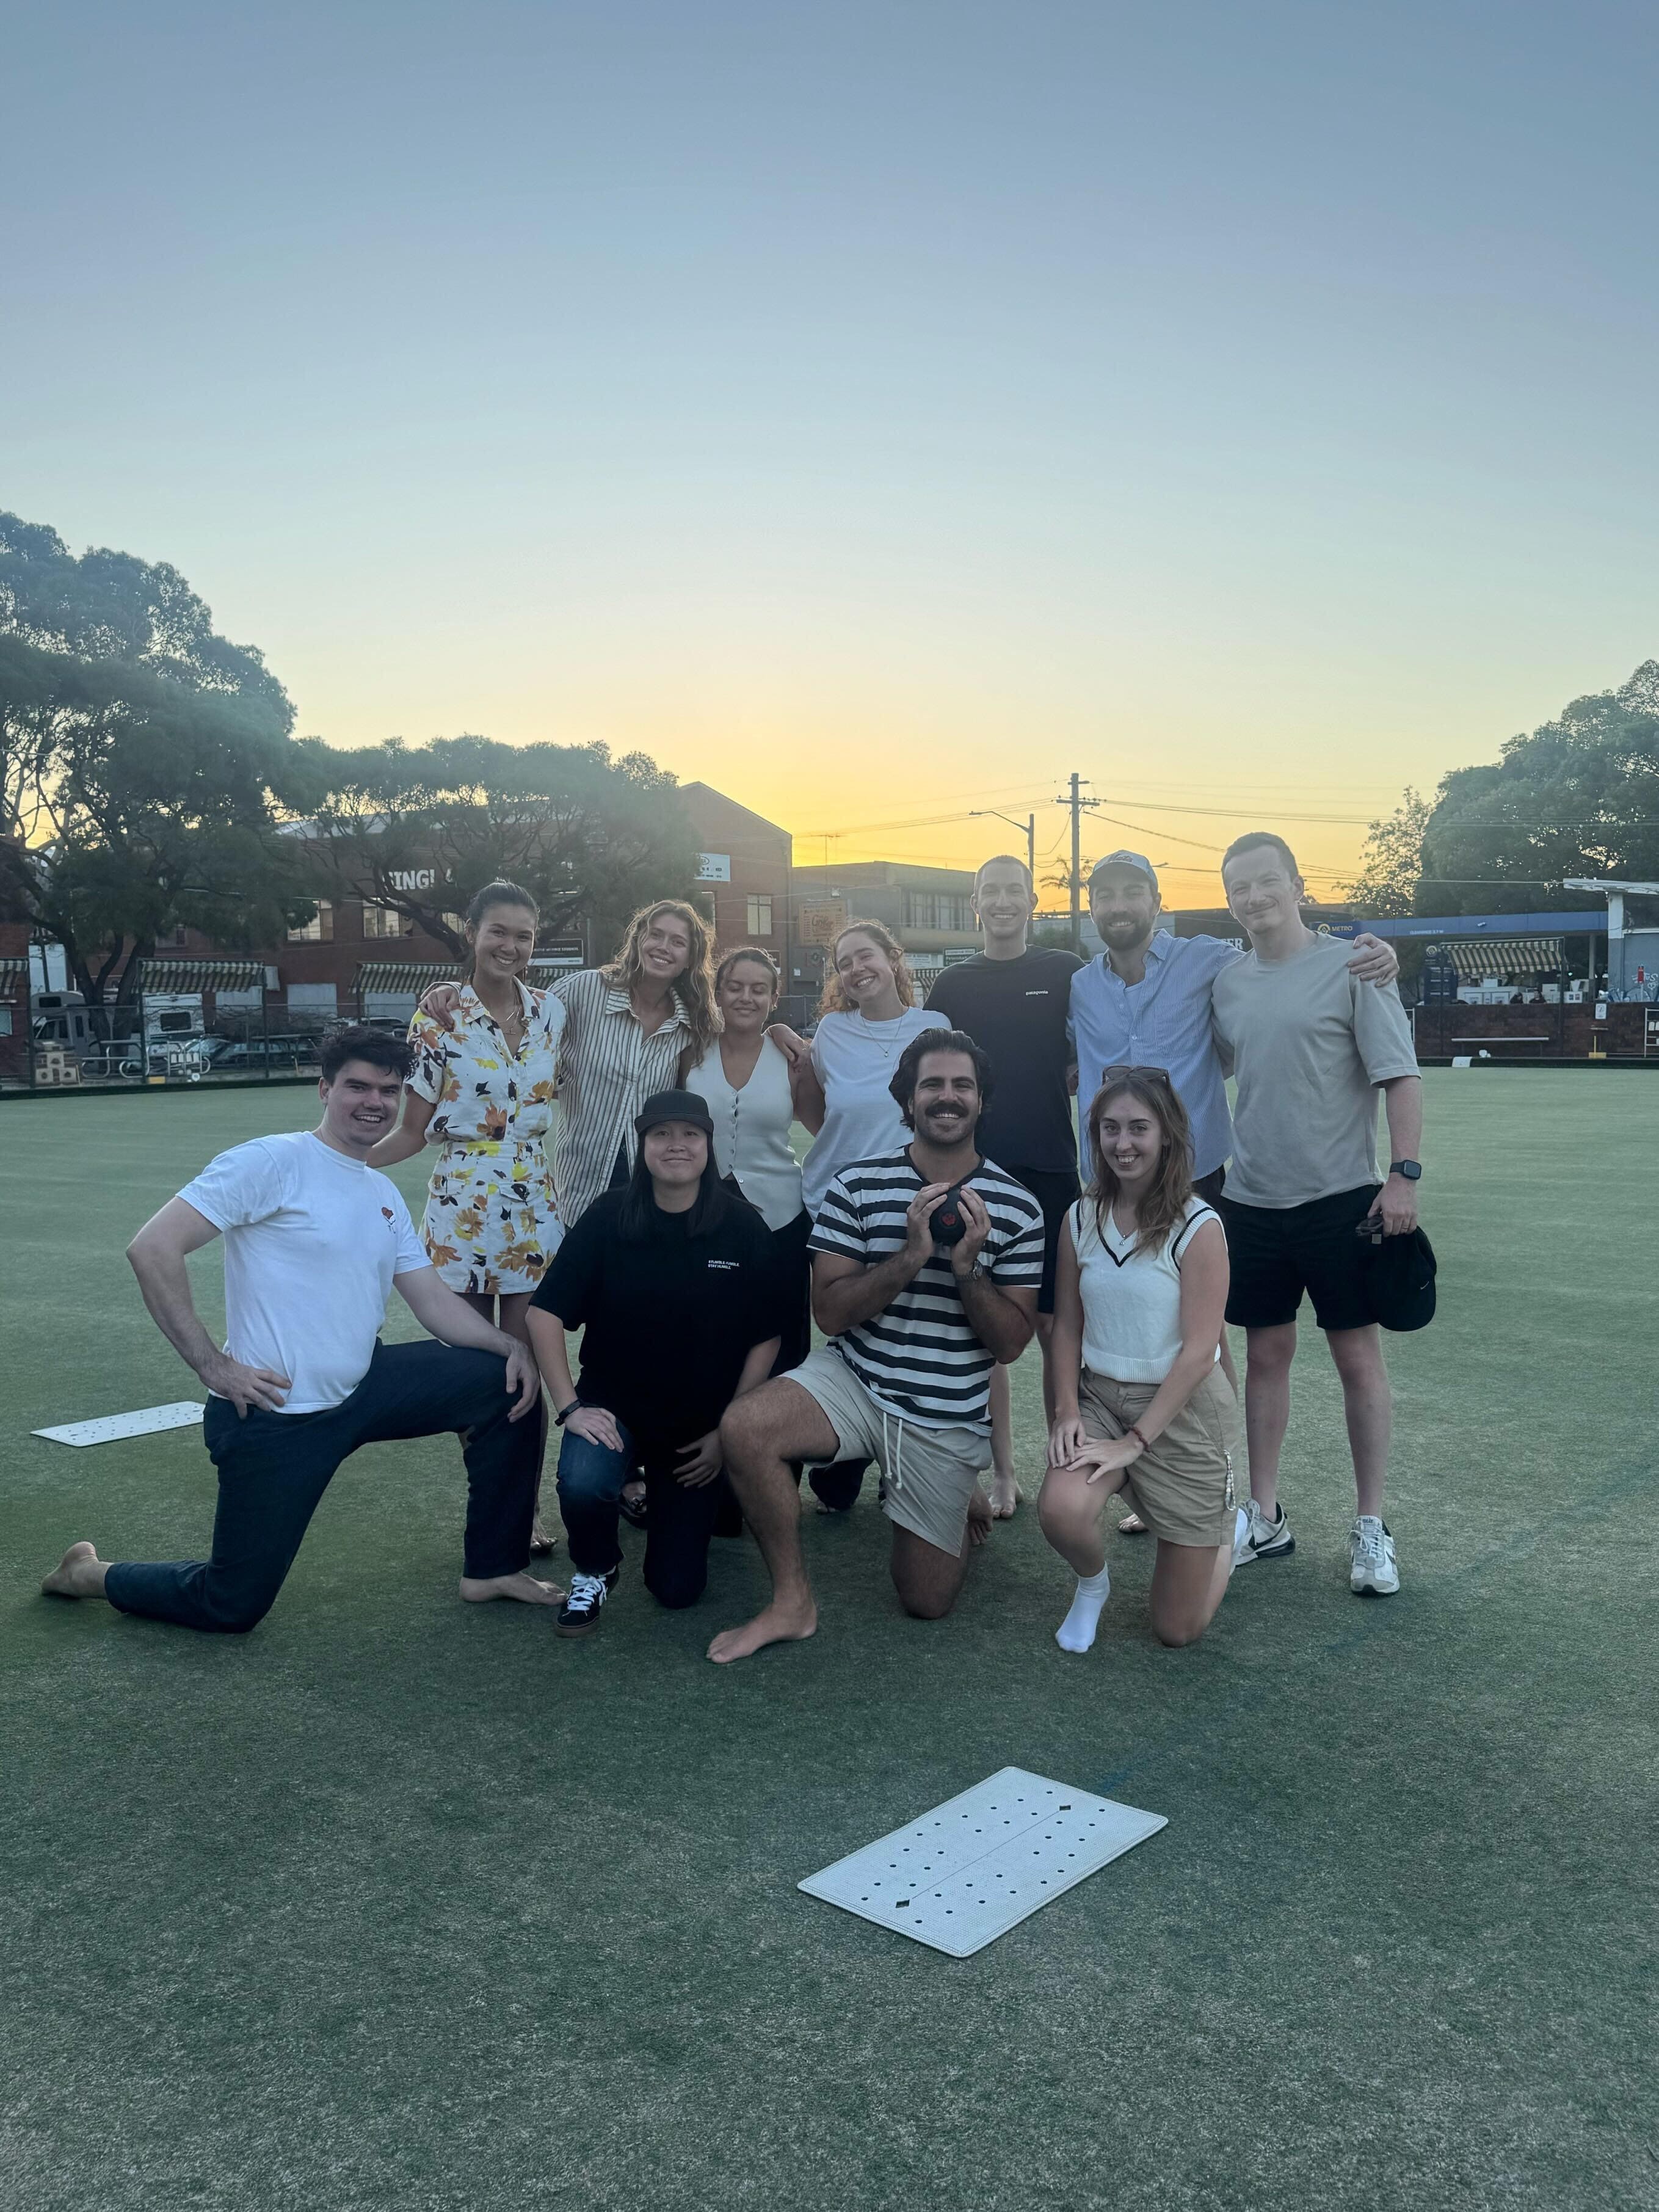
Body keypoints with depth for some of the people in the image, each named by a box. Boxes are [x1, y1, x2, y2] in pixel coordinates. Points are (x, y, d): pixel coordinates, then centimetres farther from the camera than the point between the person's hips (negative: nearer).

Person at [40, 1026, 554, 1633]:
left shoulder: (384, 1195, 11)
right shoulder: (272, 1162, -13)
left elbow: (435, 1302, 10)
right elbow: (152, 1248, -19)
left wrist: (512, 1345, -6)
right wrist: (212, 1365, -21)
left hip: (361, 1389, 7)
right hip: (274, 1415, -7)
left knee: (505, 1381, 0)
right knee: (231, 1606, 0)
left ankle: (492, 1568, 14)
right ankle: (90, 1574, 30)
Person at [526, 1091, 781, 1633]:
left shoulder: (743, 1227, -9)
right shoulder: (608, 1218, -11)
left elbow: (765, 1339, -4)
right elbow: (545, 1313, -10)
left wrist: (729, 1432, -8)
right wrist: (569, 1407, -17)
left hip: (702, 1426, 1)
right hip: (614, 1406, -1)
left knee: (677, 1588, 2)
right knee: (582, 1482, -35)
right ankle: (593, 1571, 1)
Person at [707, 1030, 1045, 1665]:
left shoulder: (1016, 1207, -4)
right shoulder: (857, 1186, -5)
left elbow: (1011, 1343, -4)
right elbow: (830, 1313, -9)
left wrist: (968, 1268, -22)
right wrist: (909, 1255, -23)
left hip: (949, 1416, 0)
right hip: (854, 1380, 0)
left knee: (926, 1603, 7)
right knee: (743, 1428, -31)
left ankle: (962, 1500, 40)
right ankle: (792, 1601, -10)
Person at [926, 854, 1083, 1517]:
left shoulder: (1067, 973, 5)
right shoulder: (954, 983, 11)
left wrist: (1075, 1079, -9)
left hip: (1050, 1170, -2)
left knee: (1055, 1327, 1)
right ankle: (1002, 1474, 18)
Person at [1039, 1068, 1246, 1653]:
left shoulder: (1198, 1227, -15)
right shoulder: (1081, 1220, -1)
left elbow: (1199, 1349, -17)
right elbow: (1066, 1326, 4)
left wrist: (1134, 1442, -19)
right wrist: (1067, 1412, -10)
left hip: (1183, 1408, -3)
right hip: (1100, 1396, 3)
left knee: (1178, 1629, 3)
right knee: (1060, 1511, -31)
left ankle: (1227, 1528, 37)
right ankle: (1092, 1584, 8)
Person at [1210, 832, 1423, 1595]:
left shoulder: (1351, 967, -7)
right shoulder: (1228, 982, 6)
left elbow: (1401, 1078, -8)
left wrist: (1403, 1175, -15)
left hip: (1340, 1194, -4)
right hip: (1252, 1199, 4)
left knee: (1357, 1354, 4)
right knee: (1266, 1354, 11)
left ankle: (1371, 1526, 16)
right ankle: (1265, 1517, 22)